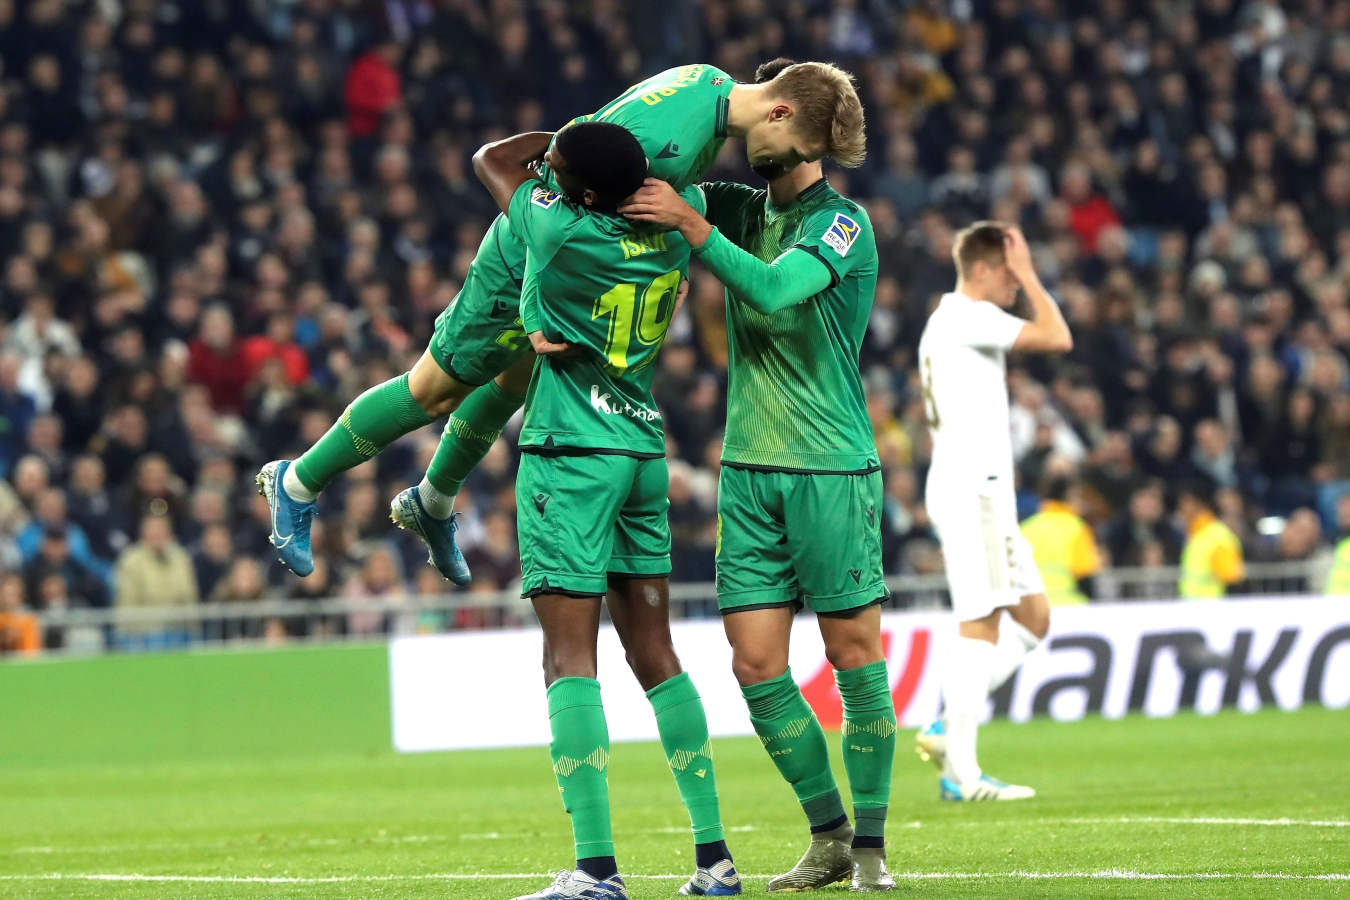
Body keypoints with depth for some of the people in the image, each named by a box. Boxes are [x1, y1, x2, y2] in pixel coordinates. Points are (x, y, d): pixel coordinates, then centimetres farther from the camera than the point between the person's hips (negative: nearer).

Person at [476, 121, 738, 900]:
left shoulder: (562, 230, -16)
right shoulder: (672, 231, 0)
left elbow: (491, 159, 3)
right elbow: (693, 191, 26)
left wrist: (558, 139, 16)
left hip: (570, 457, -7)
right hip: (644, 450, 7)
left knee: (571, 659, -8)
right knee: (655, 655, 12)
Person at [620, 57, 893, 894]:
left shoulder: (844, 221, -7)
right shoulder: (738, 208, 12)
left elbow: (774, 291, -23)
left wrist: (689, 223, -22)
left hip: (832, 467, -6)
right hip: (750, 469, 6)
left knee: (854, 650, -3)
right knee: (757, 663, 0)